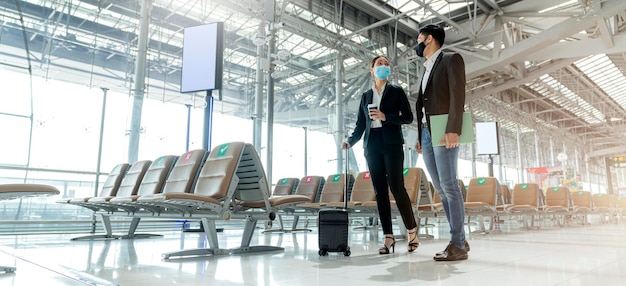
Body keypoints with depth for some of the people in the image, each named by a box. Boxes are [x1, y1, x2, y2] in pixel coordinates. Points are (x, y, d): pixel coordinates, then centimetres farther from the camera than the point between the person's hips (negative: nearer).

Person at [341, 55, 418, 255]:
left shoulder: (396, 91, 9)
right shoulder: (366, 96, 18)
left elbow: (408, 117, 1)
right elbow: (360, 123, 15)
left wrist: (385, 117, -12)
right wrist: (351, 141, -1)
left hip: (392, 144, -3)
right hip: (372, 146, 4)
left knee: (396, 186, -12)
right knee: (380, 191, 0)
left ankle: (412, 230, 5)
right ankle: (388, 237, 3)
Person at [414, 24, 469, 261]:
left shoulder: (451, 60, 2)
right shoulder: (426, 69, 25)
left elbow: (458, 95, -10)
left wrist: (453, 130, -21)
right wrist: (419, 136, 14)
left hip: (443, 133, -8)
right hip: (426, 134, 8)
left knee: (449, 187, -10)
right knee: (441, 190, 5)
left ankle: (458, 244, -5)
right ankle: (460, 240, 11)